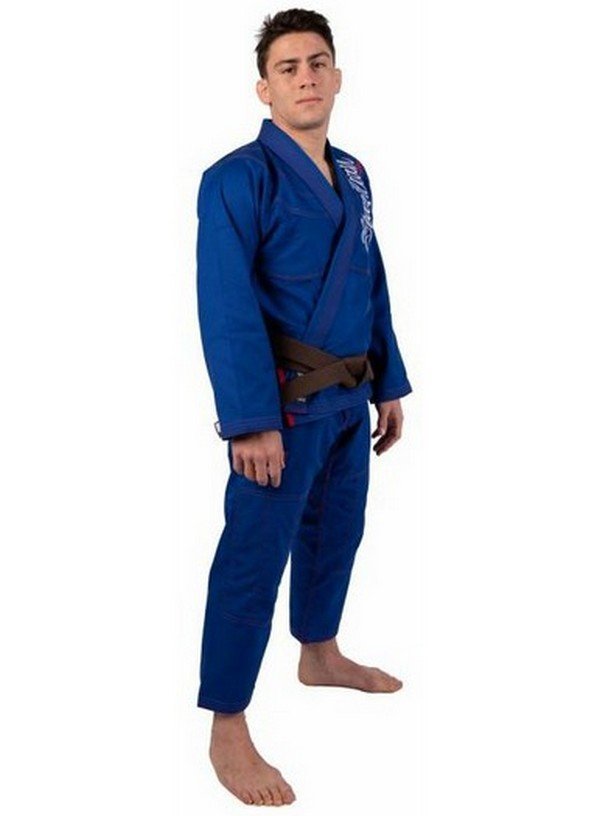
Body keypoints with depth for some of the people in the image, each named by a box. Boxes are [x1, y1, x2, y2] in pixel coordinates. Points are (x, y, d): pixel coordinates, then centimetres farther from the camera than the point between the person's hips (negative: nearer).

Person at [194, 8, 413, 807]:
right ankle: (227, 731, 4)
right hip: (284, 400, -8)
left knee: (337, 529, 21)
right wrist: (251, 419, -24)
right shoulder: (238, 179, -15)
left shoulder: (353, 176, 10)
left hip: (347, 398, 8)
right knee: (254, 556, -5)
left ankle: (319, 655, 43)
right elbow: (227, 309, -20)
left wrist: (389, 385, 14)